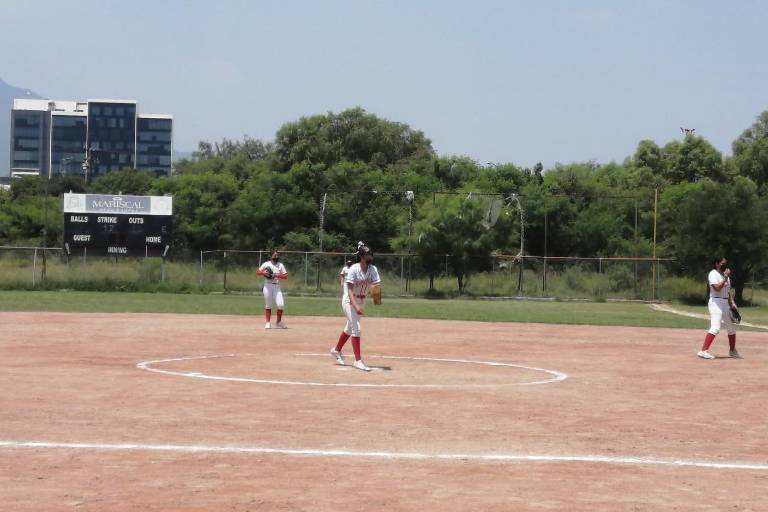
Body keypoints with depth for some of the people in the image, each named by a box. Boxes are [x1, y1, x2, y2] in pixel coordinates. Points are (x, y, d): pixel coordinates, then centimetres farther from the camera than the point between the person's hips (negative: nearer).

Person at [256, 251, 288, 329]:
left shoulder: (280, 265, 9)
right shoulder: (266, 264, 6)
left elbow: (286, 276, 1)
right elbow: (257, 272, 4)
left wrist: (277, 275, -13)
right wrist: (263, 272, -15)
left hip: (277, 287, 1)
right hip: (267, 286, -1)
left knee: (281, 304, -10)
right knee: (268, 305, 3)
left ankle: (279, 322, 6)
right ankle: (268, 323, 11)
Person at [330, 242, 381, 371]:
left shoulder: (373, 269, -6)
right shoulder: (353, 269, -21)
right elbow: (350, 290, -26)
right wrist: (356, 306, -39)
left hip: (361, 301, 7)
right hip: (350, 301, -7)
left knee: (350, 328, 19)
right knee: (356, 329, -14)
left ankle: (336, 350, 40)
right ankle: (358, 360, -11)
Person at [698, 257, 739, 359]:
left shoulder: (725, 275, 16)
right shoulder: (713, 274, -10)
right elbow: (717, 288, -23)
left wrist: (732, 303, 9)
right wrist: (726, 277, -21)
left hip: (726, 303, 9)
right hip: (716, 302, -9)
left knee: (732, 327, 17)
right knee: (715, 328, -22)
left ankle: (732, 351, 33)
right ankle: (703, 351, -27)